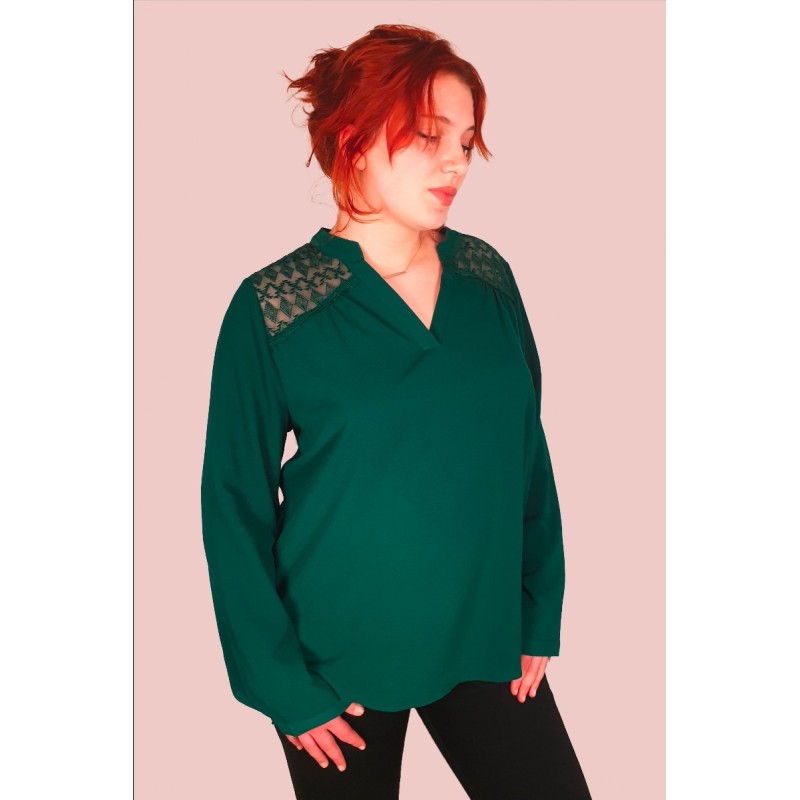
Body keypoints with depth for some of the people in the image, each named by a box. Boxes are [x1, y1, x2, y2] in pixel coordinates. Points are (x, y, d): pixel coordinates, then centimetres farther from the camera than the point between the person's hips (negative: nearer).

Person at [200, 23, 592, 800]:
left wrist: (541, 617, 3)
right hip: (339, 661, -3)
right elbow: (236, 504, -8)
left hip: (486, 639, 3)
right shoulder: (270, 307, -11)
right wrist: (281, 684, -7)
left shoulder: (488, 276, -1)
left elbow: (528, 454, 4)